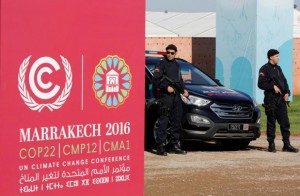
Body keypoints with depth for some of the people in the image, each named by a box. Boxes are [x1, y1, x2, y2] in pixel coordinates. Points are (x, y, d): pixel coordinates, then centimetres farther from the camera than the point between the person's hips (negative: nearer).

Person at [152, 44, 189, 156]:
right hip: (166, 96, -8)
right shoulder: (162, 64, -2)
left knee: (176, 121, 9)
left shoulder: (176, 65, 20)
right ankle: (160, 147, -11)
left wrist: (183, 90, 14)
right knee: (163, 121, -10)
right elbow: (156, 79, -11)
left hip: (176, 96, 8)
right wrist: (166, 87, -19)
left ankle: (174, 146, 16)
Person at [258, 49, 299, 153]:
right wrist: (273, 87, -18)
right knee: (271, 124, -1)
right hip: (271, 100, -6)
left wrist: (287, 92, 4)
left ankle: (287, 144, 7)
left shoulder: (278, 68, 17)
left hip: (281, 99, 6)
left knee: (285, 122, 3)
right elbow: (261, 84, -12)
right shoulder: (264, 69, -5)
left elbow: (284, 81, 20)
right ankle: (271, 145, 6)